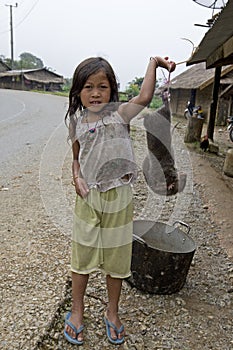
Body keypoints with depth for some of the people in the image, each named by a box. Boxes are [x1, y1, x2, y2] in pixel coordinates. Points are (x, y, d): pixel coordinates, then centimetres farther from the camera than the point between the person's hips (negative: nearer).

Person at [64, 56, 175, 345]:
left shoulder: (118, 114, -7)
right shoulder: (76, 121, 2)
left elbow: (144, 97, -26)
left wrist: (154, 61, -17)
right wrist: (77, 177, -6)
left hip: (118, 197, -2)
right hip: (88, 197, 2)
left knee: (116, 257, 13)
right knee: (82, 256, 14)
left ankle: (112, 313, 37)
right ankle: (77, 311, 37)